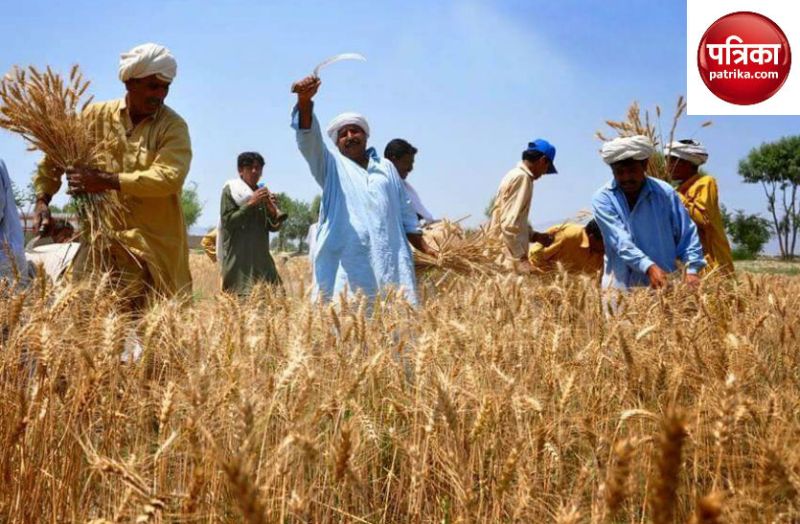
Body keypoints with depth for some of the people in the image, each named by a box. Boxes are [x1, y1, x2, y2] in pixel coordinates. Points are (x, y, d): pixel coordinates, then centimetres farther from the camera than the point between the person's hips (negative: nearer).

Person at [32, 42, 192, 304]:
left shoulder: (173, 126, -4)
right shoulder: (96, 116, 4)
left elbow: (169, 177, -20)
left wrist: (108, 181, -23)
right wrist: (42, 199, 1)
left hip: (154, 242, -2)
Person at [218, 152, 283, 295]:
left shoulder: (263, 193, 16)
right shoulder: (230, 190, 1)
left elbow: (274, 227, 13)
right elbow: (228, 221, -9)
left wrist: (273, 211, -7)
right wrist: (251, 204, -14)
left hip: (261, 257, 6)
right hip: (238, 258, -6)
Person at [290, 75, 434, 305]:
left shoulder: (387, 167, 22)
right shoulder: (331, 165, 12)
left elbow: (404, 209, 26)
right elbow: (309, 139, -7)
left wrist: (423, 247, 19)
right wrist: (305, 101, -26)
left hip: (389, 259, 3)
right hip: (345, 261, -3)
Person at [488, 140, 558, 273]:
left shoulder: (514, 175, 17)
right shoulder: (522, 177, -11)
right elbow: (509, 224, -20)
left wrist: (535, 236, 22)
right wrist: (521, 257, -21)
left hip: (502, 255, 10)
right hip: (510, 257, -10)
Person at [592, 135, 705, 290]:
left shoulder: (664, 193, 3)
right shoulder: (603, 199, -2)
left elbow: (687, 235, 6)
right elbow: (620, 240, -14)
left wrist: (691, 270, -9)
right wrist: (649, 268, -27)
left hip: (664, 284, 1)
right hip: (621, 286, -1)